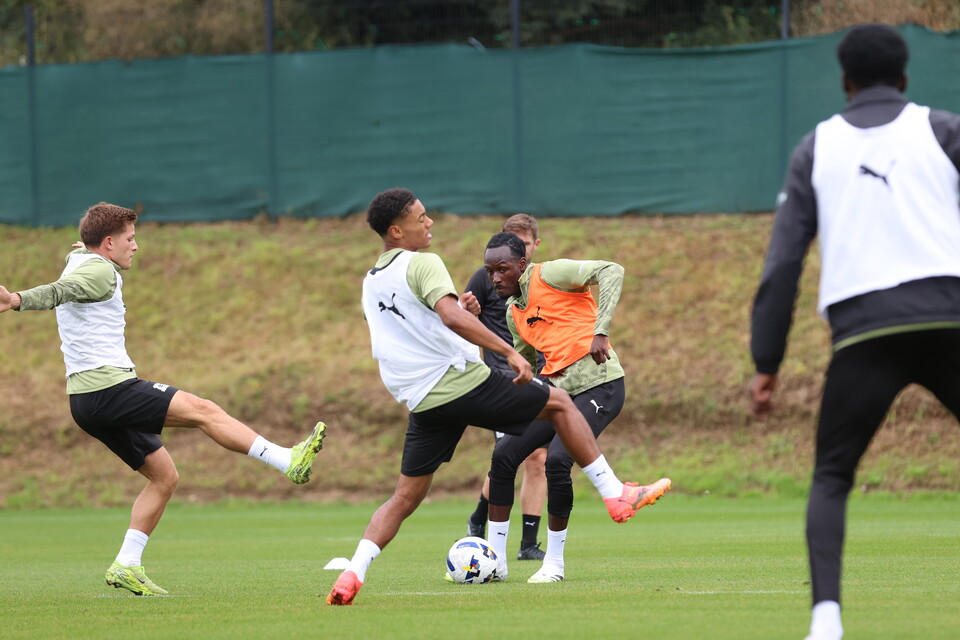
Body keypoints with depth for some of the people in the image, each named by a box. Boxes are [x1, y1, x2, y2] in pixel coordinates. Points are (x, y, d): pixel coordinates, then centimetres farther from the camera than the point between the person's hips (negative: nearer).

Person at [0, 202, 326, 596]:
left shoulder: (80, 264, 19)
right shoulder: (100, 272, -11)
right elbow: (58, 292, -30)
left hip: (88, 399, 10)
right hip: (109, 387, -10)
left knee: (164, 476, 11)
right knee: (203, 411, -9)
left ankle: (127, 565, 5)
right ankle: (288, 461, -8)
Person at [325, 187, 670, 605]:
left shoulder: (370, 285, 15)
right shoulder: (421, 264, -10)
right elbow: (451, 317, -27)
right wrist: (510, 352, -26)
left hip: (422, 403, 7)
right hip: (464, 383, -7)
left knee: (405, 497, 11)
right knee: (559, 403, 11)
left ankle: (353, 573, -7)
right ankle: (615, 495, 11)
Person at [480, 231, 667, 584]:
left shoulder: (549, 274, -8)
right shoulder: (514, 312, 17)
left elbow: (612, 271, -20)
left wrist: (600, 331, -28)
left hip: (598, 386, -8)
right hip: (557, 389, 8)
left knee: (557, 460, -25)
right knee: (504, 455, -4)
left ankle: (554, 563, -8)